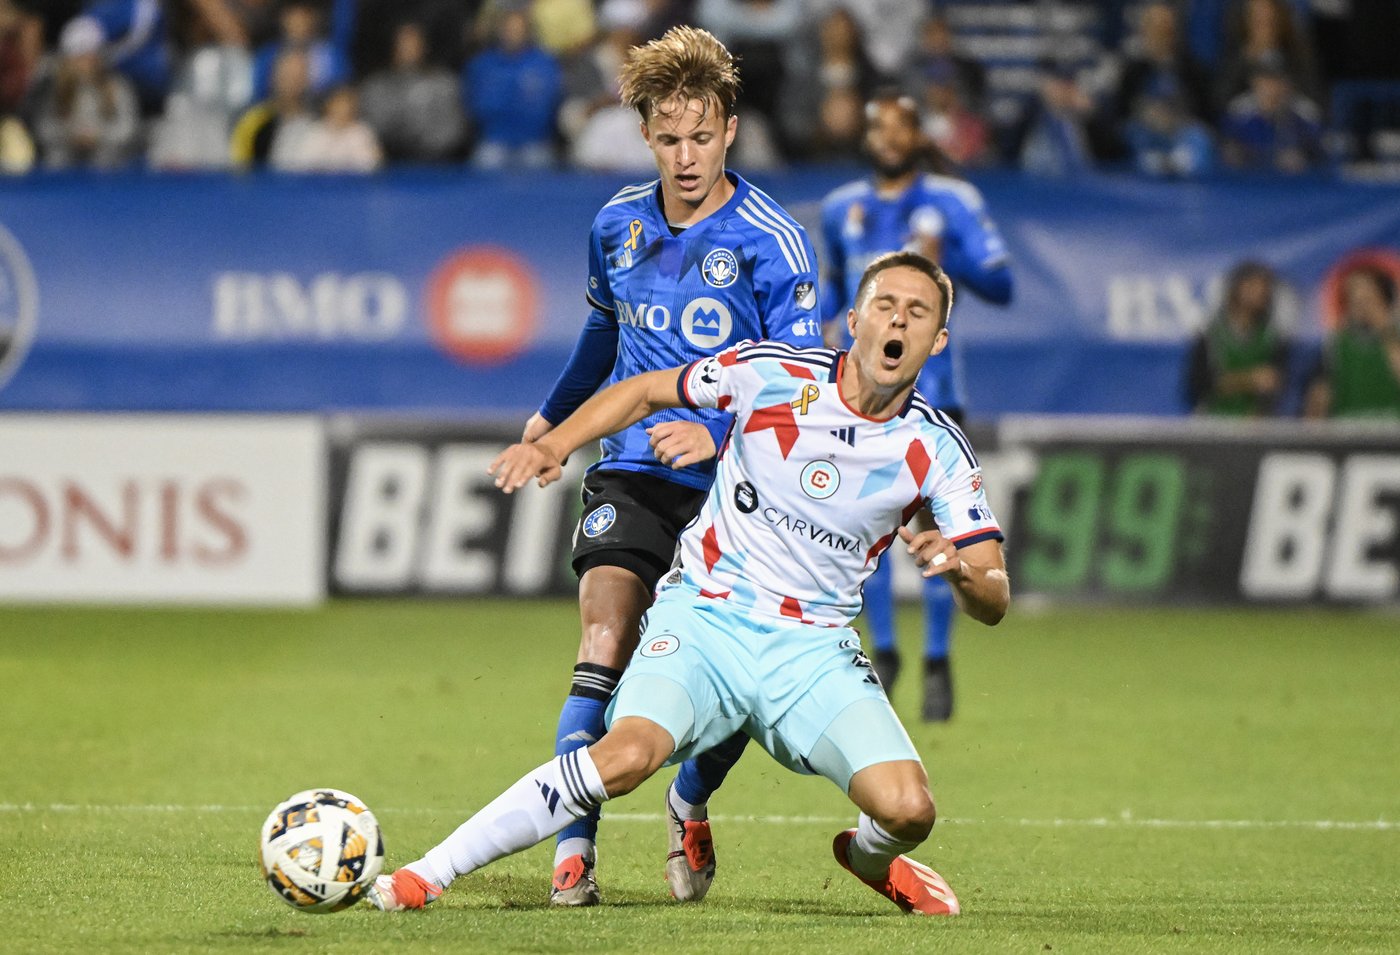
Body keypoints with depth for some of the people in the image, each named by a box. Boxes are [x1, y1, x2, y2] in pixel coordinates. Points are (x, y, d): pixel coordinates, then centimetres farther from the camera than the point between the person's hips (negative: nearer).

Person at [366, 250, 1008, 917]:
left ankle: (870, 857, 21)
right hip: (705, 619, -2)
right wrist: (553, 445, -4)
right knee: (627, 756, -31)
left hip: (813, 649, 2)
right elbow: (646, 391, 11)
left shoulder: (936, 449, -2)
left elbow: (992, 602, -1)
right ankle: (426, 875, -21)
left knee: (908, 811, -19)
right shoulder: (771, 372, -6)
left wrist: (960, 569, -24)